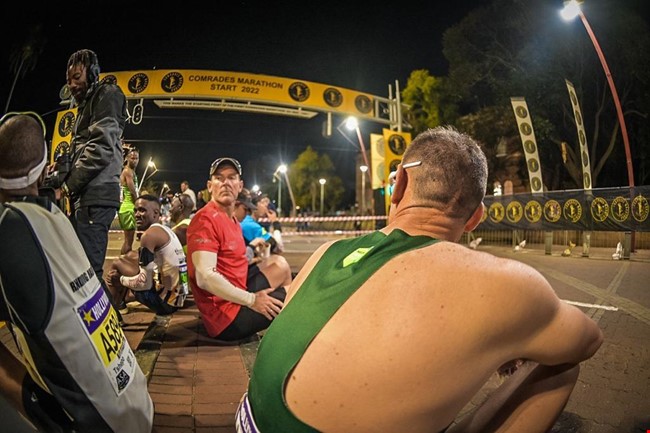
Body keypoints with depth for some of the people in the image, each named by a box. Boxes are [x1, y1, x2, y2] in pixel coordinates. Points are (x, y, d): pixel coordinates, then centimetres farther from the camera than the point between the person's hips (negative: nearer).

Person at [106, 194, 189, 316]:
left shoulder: (149, 234, -15)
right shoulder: (166, 230, 12)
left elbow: (145, 283, -17)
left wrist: (120, 279, 1)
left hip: (167, 300, -9)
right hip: (178, 296, 9)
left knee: (116, 265, 3)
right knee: (130, 257, 22)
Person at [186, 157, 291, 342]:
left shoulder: (232, 219, 12)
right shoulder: (206, 219, -19)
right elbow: (205, 278, -27)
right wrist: (251, 300, -21)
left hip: (236, 294, 10)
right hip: (227, 315, -10)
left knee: (281, 267, 22)